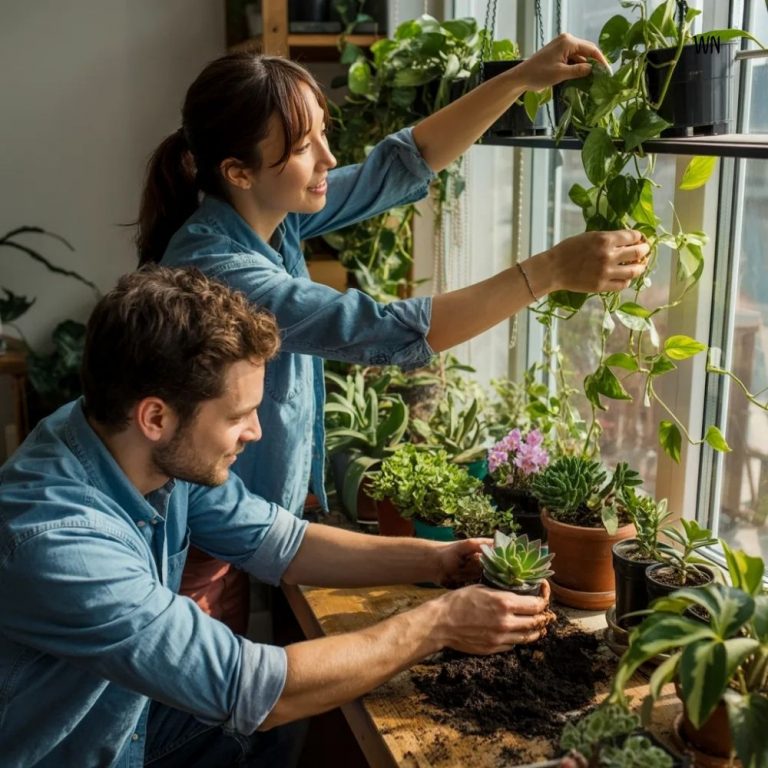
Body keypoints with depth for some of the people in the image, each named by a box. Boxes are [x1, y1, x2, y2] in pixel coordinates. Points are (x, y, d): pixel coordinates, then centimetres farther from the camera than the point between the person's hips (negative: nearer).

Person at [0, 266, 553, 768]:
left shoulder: (167, 454, -15)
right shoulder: (53, 540, -36)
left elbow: (278, 541, 0)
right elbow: (252, 690, -33)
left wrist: (439, 559, -8)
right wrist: (438, 624, -26)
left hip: (130, 718, 6)